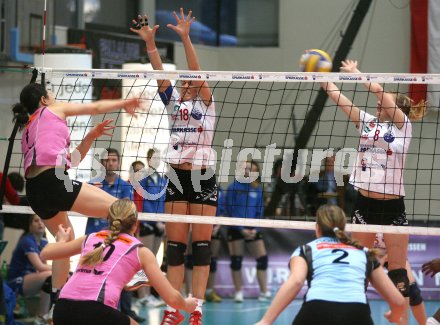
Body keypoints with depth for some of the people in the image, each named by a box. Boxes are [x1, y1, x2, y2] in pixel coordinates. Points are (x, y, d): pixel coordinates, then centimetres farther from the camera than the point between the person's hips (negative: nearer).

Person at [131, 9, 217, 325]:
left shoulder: (206, 102, 2)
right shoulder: (173, 100, 11)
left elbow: (197, 71, -11)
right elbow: (159, 71, -1)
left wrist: (185, 37, -23)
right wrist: (149, 42, -15)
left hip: (203, 179, -4)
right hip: (176, 178, 4)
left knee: (201, 245, -3)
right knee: (175, 245, 2)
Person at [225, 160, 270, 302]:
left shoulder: (258, 189, 4)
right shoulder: (234, 187, -6)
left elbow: (259, 211, 9)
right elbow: (229, 211, -6)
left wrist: (255, 229, -5)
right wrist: (241, 230, -11)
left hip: (252, 230, 3)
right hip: (235, 229, -3)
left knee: (262, 258, -3)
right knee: (236, 260, -2)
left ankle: (264, 292, 4)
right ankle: (239, 292, 7)